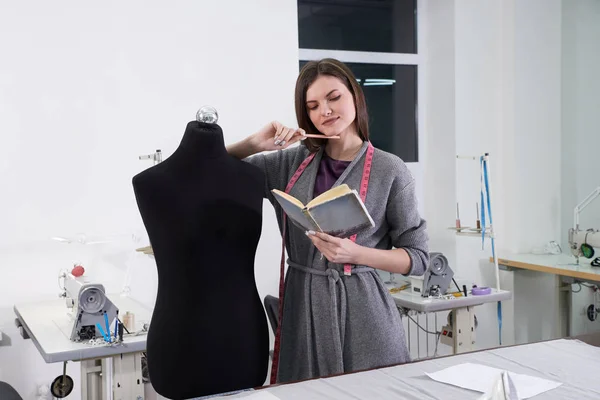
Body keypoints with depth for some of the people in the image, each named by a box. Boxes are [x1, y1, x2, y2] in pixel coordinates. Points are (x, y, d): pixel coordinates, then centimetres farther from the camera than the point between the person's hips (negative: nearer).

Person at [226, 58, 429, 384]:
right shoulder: (291, 161, 6)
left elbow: (418, 257, -2)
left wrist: (354, 253, -18)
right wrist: (254, 144, -5)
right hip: (302, 308, 3)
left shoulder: (390, 170, -4)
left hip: (363, 311, -3)